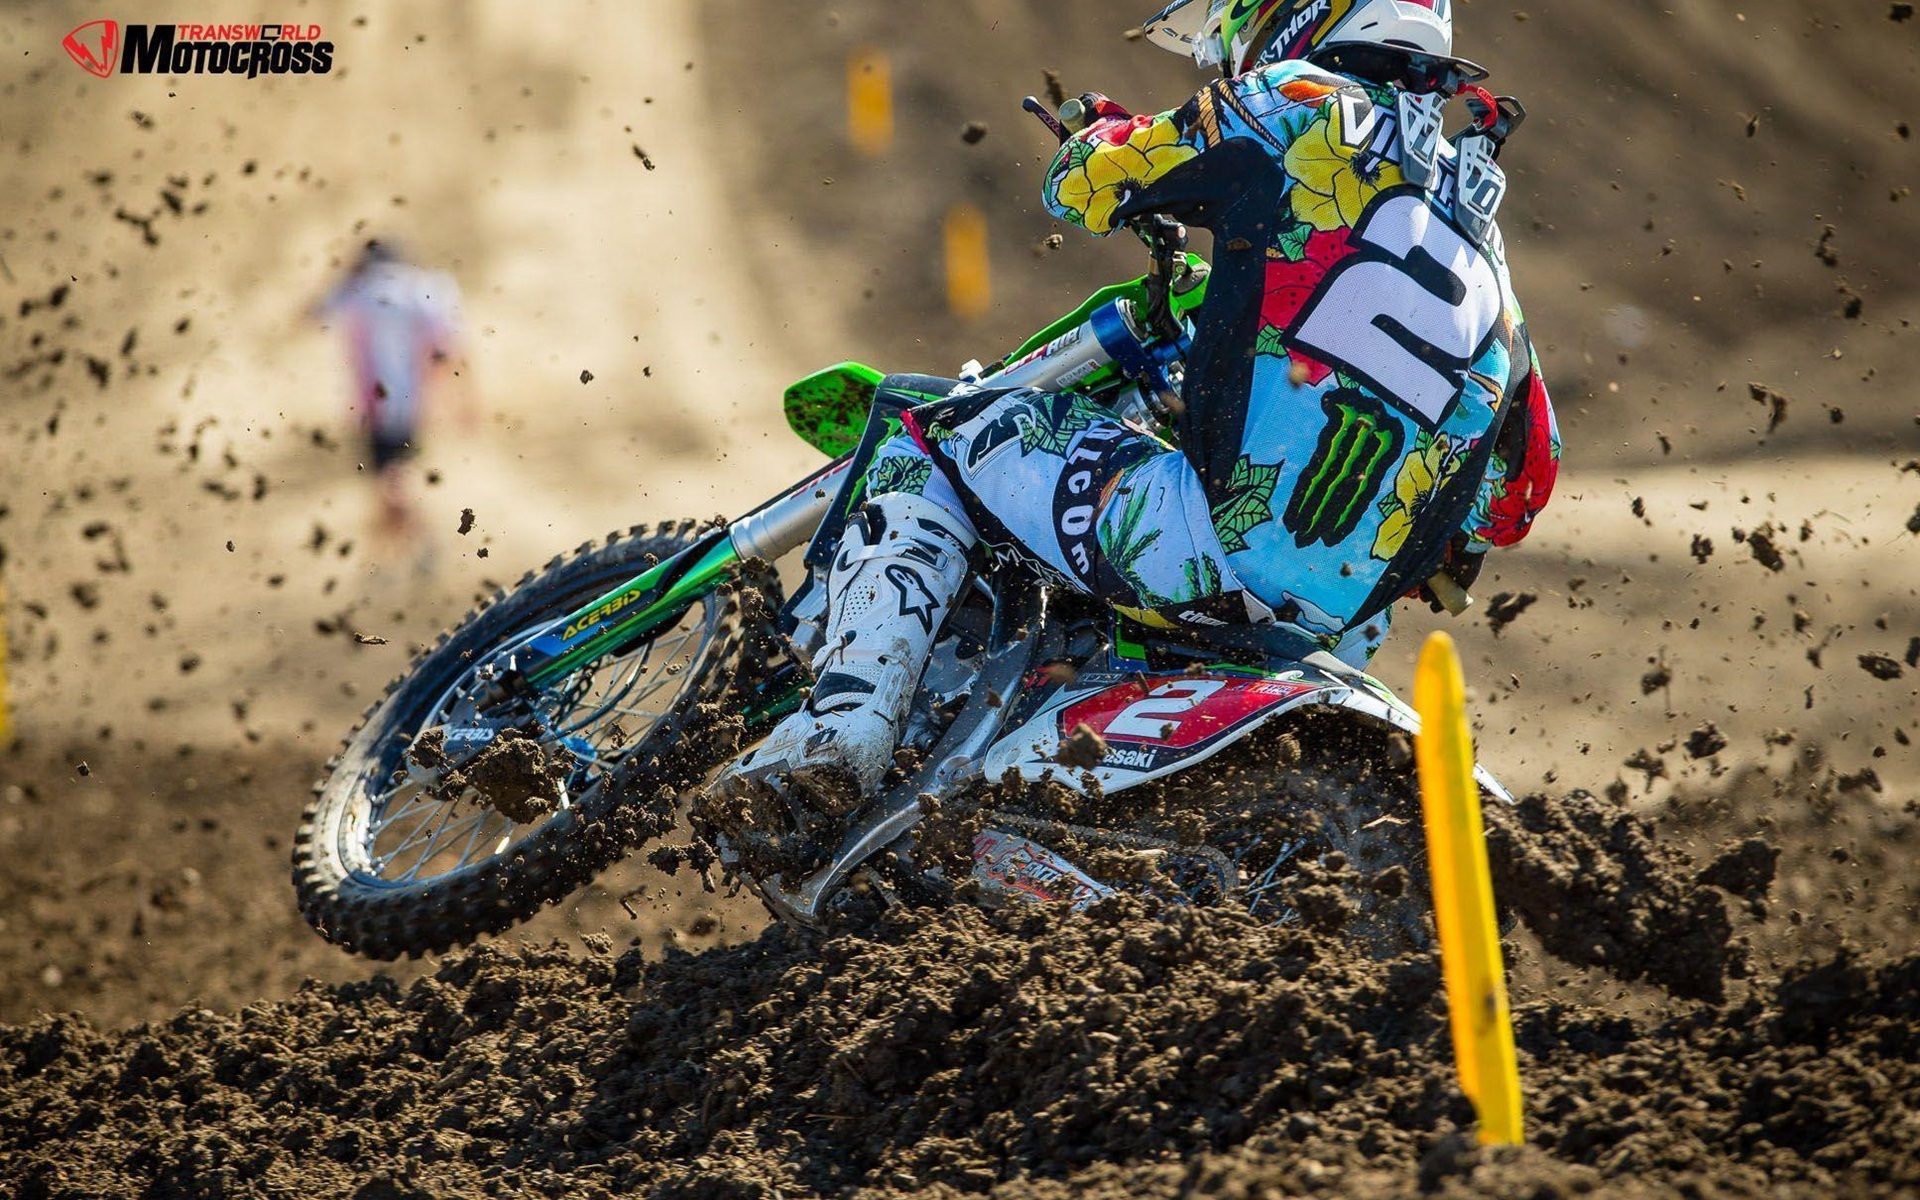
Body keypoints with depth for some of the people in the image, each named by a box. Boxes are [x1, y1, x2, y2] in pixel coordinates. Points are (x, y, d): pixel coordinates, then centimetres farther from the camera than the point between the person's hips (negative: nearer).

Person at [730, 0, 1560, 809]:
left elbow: (1079, 182, 9)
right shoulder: (1477, 204, 22)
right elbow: (1529, 472, 23)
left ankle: (844, 727, -9)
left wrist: (1108, 129, 32)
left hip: (1228, 540, -7)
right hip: (1352, 622, 7)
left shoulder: (1295, 104, 2)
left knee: (938, 441, 8)